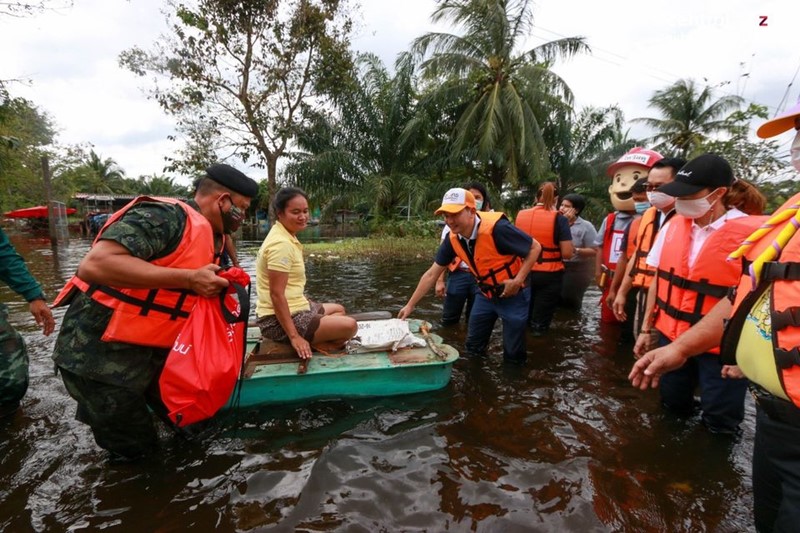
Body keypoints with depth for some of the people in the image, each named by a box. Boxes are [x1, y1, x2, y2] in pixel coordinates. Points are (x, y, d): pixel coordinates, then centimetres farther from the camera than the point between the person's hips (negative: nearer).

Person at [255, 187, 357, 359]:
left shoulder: (287, 237, 10)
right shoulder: (281, 244, -21)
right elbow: (276, 294, -25)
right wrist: (294, 336, -25)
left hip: (293, 308, 10)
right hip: (279, 321, -10)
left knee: (338, 310, 27)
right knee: (349, 326, -18)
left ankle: (309, 343, 9)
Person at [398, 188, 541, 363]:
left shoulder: (496, 228, -31)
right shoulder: (453, 239, -11)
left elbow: (535, 247, -19)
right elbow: (431, 274, -3)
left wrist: (518, 280, -26)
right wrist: (410, 305, -2)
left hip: (513, 294, -5)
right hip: (485, 294, 6)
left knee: (513, 354, 5)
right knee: (473, 347, 13)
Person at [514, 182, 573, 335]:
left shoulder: (520, 215, 0)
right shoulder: (559, 219, -11)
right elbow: (567, 254, -14)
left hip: (524, 272, 4)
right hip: (550, 275, -4)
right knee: (539, 323, 9)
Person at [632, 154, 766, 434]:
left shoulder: (751, 234, -16)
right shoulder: (673, 226, 0)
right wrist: (647, 328, 8)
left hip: (721, 346, -4)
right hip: (671, 336, 5)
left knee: (719, 424, 10)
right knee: (673, 407, 19)